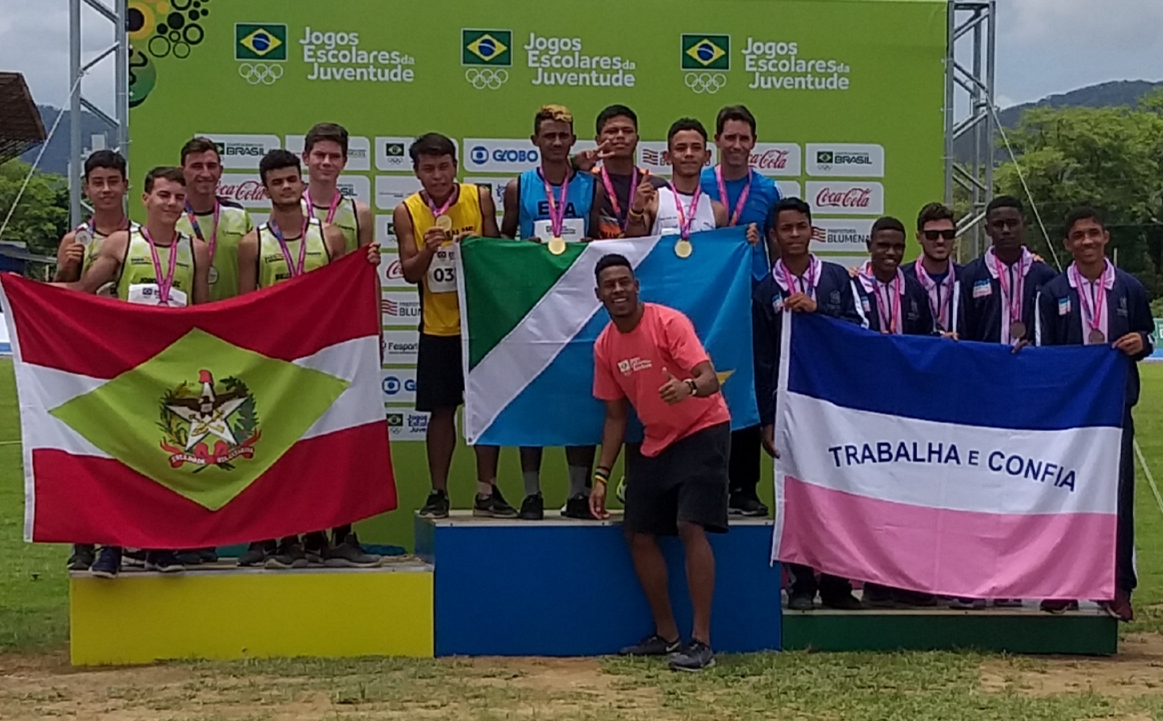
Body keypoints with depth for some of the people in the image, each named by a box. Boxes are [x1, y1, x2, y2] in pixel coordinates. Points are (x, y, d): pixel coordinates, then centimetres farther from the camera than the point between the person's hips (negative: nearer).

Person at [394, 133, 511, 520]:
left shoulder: (480, 199, -2)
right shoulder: (407, 212, -2)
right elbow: (410, 272, -5)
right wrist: (427, 250, -24)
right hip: (438, 326, 0)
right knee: (441, 410, 3)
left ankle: (486, 489, 13)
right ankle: (438, 492, 12)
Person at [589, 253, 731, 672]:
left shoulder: (668, 322, -17)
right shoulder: (604, 347, 2)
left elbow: (709, 378, -26)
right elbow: (615, 416, 9)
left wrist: (689, 387, -49)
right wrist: (602, 475, 4)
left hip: (703, 431, -7)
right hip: (656, 442, 7)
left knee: (690, 527, -19)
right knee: (638, 534, 6)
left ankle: (701, 642, -16)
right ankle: (666, 634, 20)